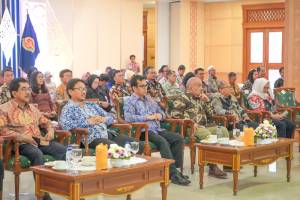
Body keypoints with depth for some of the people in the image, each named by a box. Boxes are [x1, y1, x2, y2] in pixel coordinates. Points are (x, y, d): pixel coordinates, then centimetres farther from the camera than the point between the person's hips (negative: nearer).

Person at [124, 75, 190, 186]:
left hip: (157, 130, 7)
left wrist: (160, 115, 4)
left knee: (178, 138, -14)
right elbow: (128, 117, -16)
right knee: (163, 142, -32)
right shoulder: (129, 101, 2)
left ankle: (175, 168, -13)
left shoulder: (150, 99, 25)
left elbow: (161, 112, 30)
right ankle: (173, 174, -30)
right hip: (144, 131, -7)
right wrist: (147, 117, -16)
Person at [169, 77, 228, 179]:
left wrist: (207, 101, 10)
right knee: (207, 134, -35)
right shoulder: (183, 98, 0)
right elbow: (174, 113, -14)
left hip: (205, 126, 8)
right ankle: (213, 167, -34)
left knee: (223, 130, -8)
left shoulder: (200, 99, 24)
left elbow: (210, 115, 24)